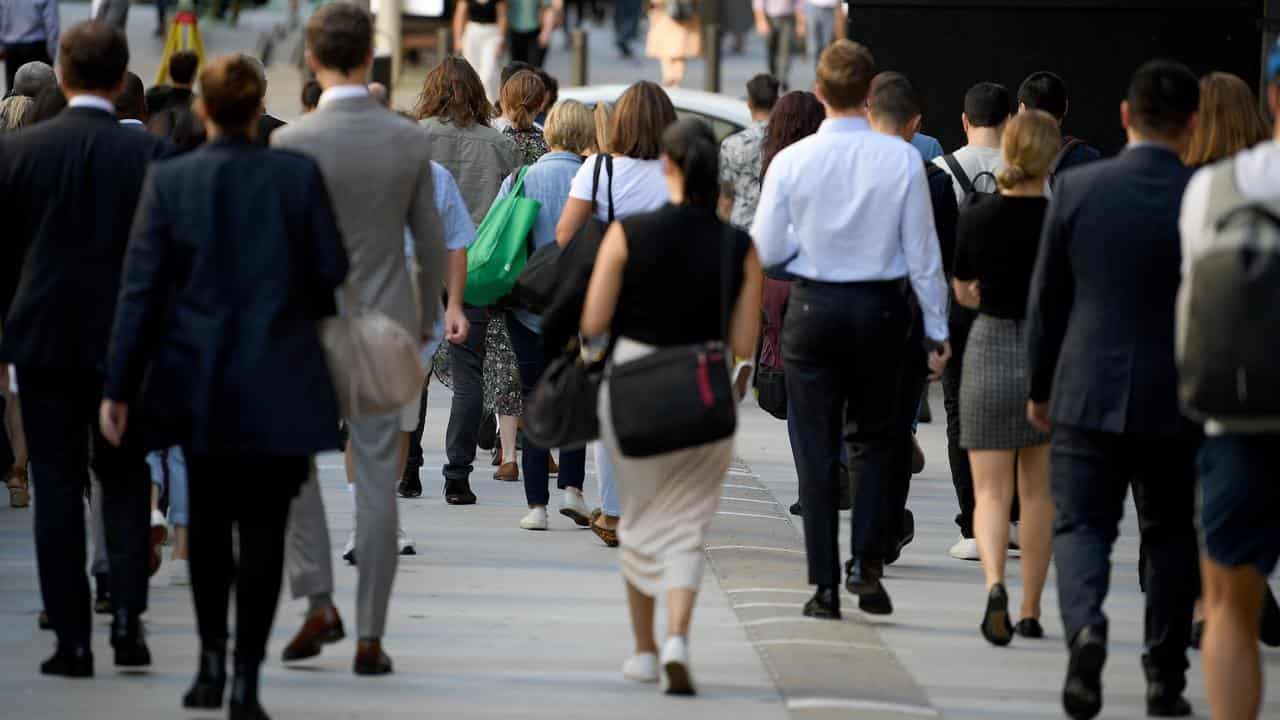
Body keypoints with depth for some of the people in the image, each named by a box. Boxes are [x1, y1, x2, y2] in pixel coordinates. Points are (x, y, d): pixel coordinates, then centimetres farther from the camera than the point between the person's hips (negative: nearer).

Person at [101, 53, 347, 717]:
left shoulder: (168, 182, -6)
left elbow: (141, 288, -5)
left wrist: (120, 387, -2)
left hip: (199, 382, 1)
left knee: (208, 519, 19)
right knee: (263, 528, 3)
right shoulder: (299, 175, -8)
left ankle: (211, 660, 16)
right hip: (279, 382, -1)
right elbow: (332, 271, -3)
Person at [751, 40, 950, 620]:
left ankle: (824, 586, 6)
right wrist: (937, 329, 3)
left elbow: (766, 251, -4)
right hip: (880, 308, 1)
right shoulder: (902, 160, -8)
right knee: (872, 440, 16)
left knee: (817, 449, 7)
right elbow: (923, 252, -4)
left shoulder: (792, 161, -9)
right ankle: (866, 564, 2)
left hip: (813, 309, -1)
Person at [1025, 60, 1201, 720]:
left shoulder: (1078, 188, -4)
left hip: (1088, 393, 0)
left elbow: (1047, 298, 2)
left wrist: (1040, 387, 14)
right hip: (1177, 399, 0)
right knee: (1170, 536, 14)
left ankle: (1085, 626, -23)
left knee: (1081, 526, 6)